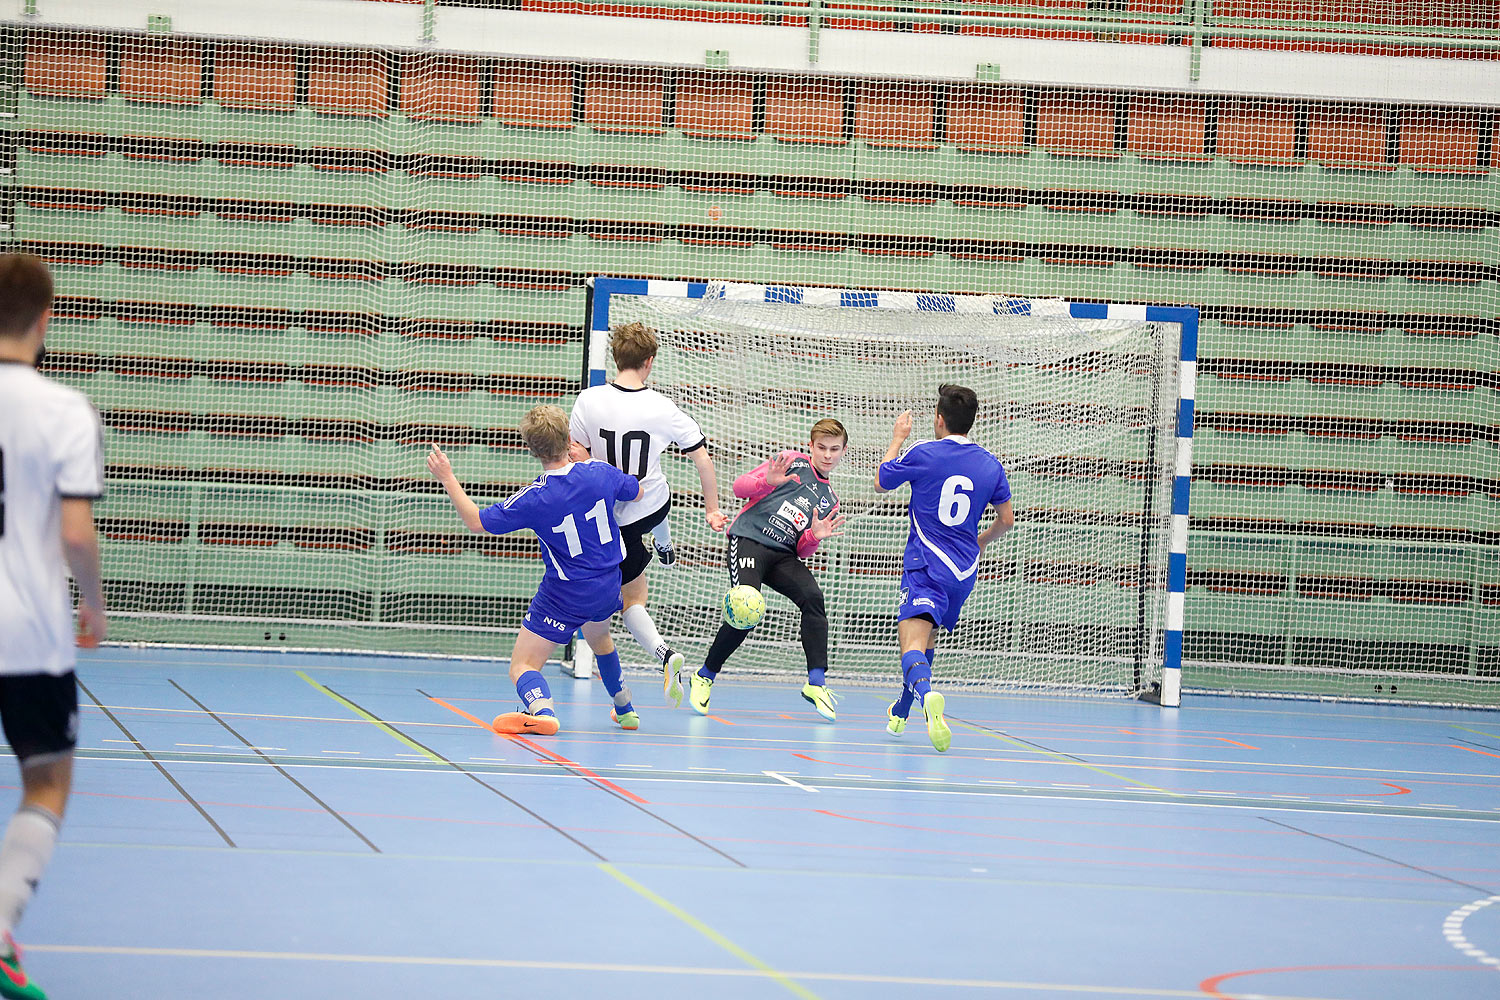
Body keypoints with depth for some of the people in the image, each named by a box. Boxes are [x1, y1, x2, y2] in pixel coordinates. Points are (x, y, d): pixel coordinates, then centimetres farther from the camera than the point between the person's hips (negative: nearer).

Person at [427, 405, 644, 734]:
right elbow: (637, 491, 10)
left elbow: (477, 522, -13)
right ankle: (626, 710, 51)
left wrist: (447, 478, -6)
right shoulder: (599, 473, -13)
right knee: (599, 638, 37)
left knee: (522, 666, -3)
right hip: (608, 588, 6)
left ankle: (542, 710, -35)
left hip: (565, 595, -6)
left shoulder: (534, 500, -24)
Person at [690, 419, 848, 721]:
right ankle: (704, 677, 2)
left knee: (813, 597, -23)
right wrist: (767, 482, -19)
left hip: (783, 554, 5)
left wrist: (814, 537, -4)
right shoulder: (793, 462, 7)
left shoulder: (829, 500, 21)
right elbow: (740, 486, 1)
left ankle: (816, 684, -22)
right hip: (749, 539, -5)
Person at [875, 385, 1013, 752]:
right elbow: (1006, 519, 14)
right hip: (964, 571, 5)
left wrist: (898, 438, 22)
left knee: (913, 646, -20)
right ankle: (901, 712, 41)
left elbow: (881, 483, 10)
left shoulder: (923, 453, -6)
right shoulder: (990, 465, 5)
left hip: (925, 567, -5)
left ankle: (926, 694, -51)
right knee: (927, 637, 27)